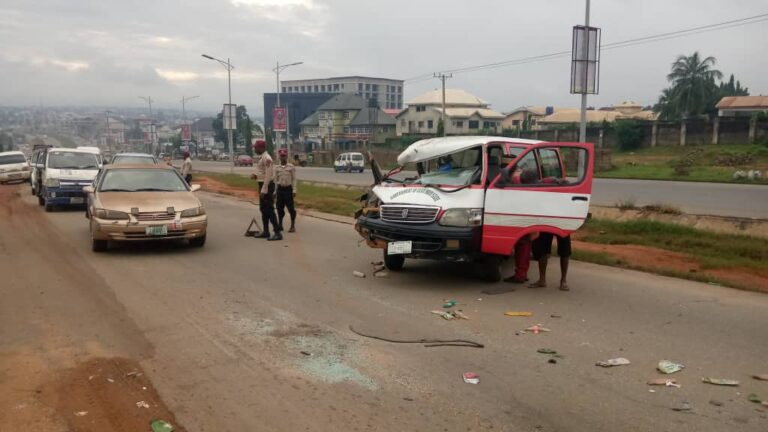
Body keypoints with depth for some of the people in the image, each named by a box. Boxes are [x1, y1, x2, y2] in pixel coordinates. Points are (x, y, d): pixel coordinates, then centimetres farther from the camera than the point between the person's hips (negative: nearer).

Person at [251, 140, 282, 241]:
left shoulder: (266, 158, -18)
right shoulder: (261, 158, 14)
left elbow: (268, 175, -23)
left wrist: (264, 190, -25)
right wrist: (255, 175, 6)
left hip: (267, 185, -10)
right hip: (262, 185, 10)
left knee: (269, 210, -10)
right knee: (263, 209, 15)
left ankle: (278, 233, -8)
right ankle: (266, 232, 24)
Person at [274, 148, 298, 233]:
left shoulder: (291, 167, -2)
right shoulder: (277, 168, 6)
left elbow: (294, 179, -2)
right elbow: (275, 180, 9)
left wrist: (294, 190, -8)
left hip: (288, 188, -3)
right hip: (280, 189, 3)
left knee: (291, 207, -1)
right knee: (280, 207, 7)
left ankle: (293, 226, 6)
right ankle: (280, 224, 18)